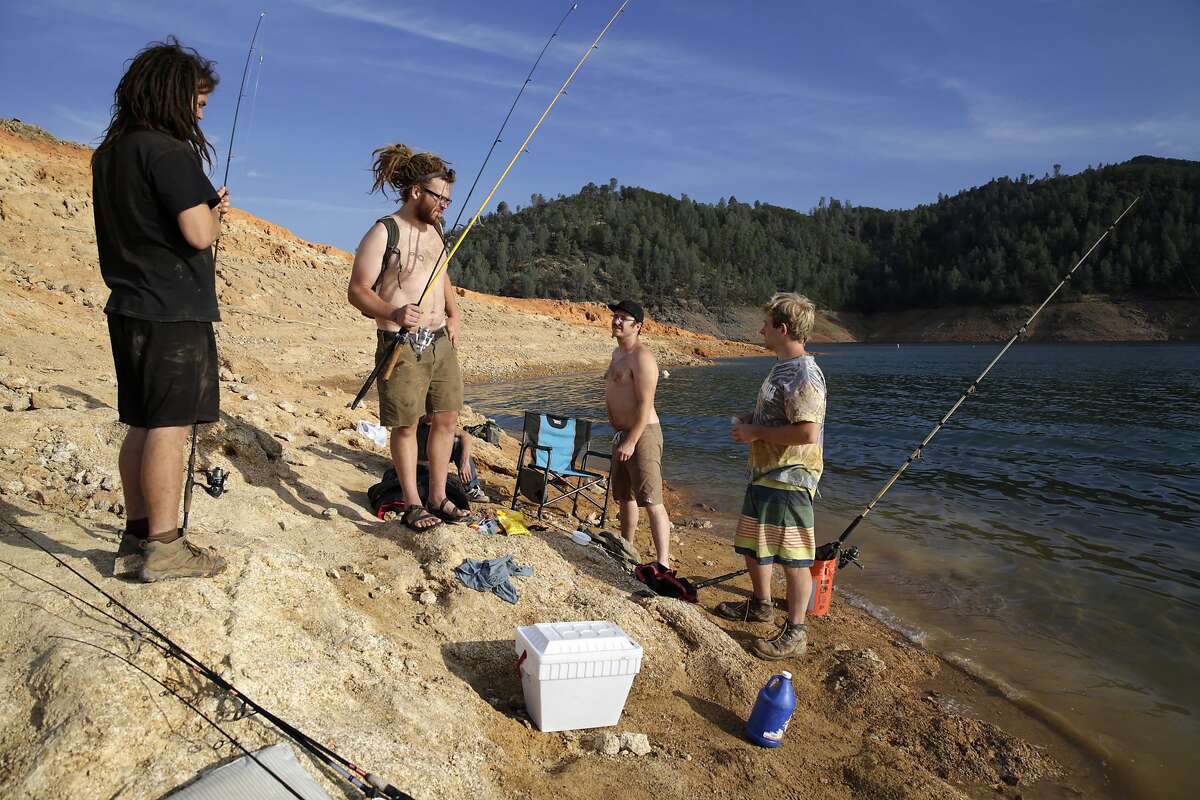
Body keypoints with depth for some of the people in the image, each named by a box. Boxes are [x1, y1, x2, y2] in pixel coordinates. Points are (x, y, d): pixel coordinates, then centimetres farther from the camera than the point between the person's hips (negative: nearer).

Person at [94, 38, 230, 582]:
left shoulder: (108, 154, 17)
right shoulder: (169, 151, -12)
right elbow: (199, 234, -19)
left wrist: (207, 208, 17)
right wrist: (215, 212, 3)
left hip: (129, 307, 9)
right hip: (174, 311, -9)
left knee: (143, 424, 12)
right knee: (170, 425, -6)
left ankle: (136, 539, 17)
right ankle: (163, 548, -1)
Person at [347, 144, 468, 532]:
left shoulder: (435, 230, 12)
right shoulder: (384, 233, -11)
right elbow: (357, 291, -14)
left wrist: (453, 314, 11)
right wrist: (393, 314, -32)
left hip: (440, 341, 7)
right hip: (401, 344, -7)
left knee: (446, 419, 10)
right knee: (405, 426, 3)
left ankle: (438, 498, 23)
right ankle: (412, 504, 18)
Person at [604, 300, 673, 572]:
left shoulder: (641, 357, -16)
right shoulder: (618, 352, 15)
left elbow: (645, 404, -22)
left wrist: (631, 441, -24)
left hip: (642, 433, -10)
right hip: (622, 433, 10)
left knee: (651, 501, -12)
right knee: (624, 496, 19)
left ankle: (663, 563, -11)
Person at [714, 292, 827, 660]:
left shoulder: (803, 374, -21)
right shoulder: (782, 367, 12)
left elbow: (807, 431, -29)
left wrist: (756, 432, -20)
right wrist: (750, 418, 8)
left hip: (787, 479, -11)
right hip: (764, 474, 11)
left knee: (792, 556, 0)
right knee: (751, 545, 23)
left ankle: (795, 633, 12)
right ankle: (761, 605, 43)